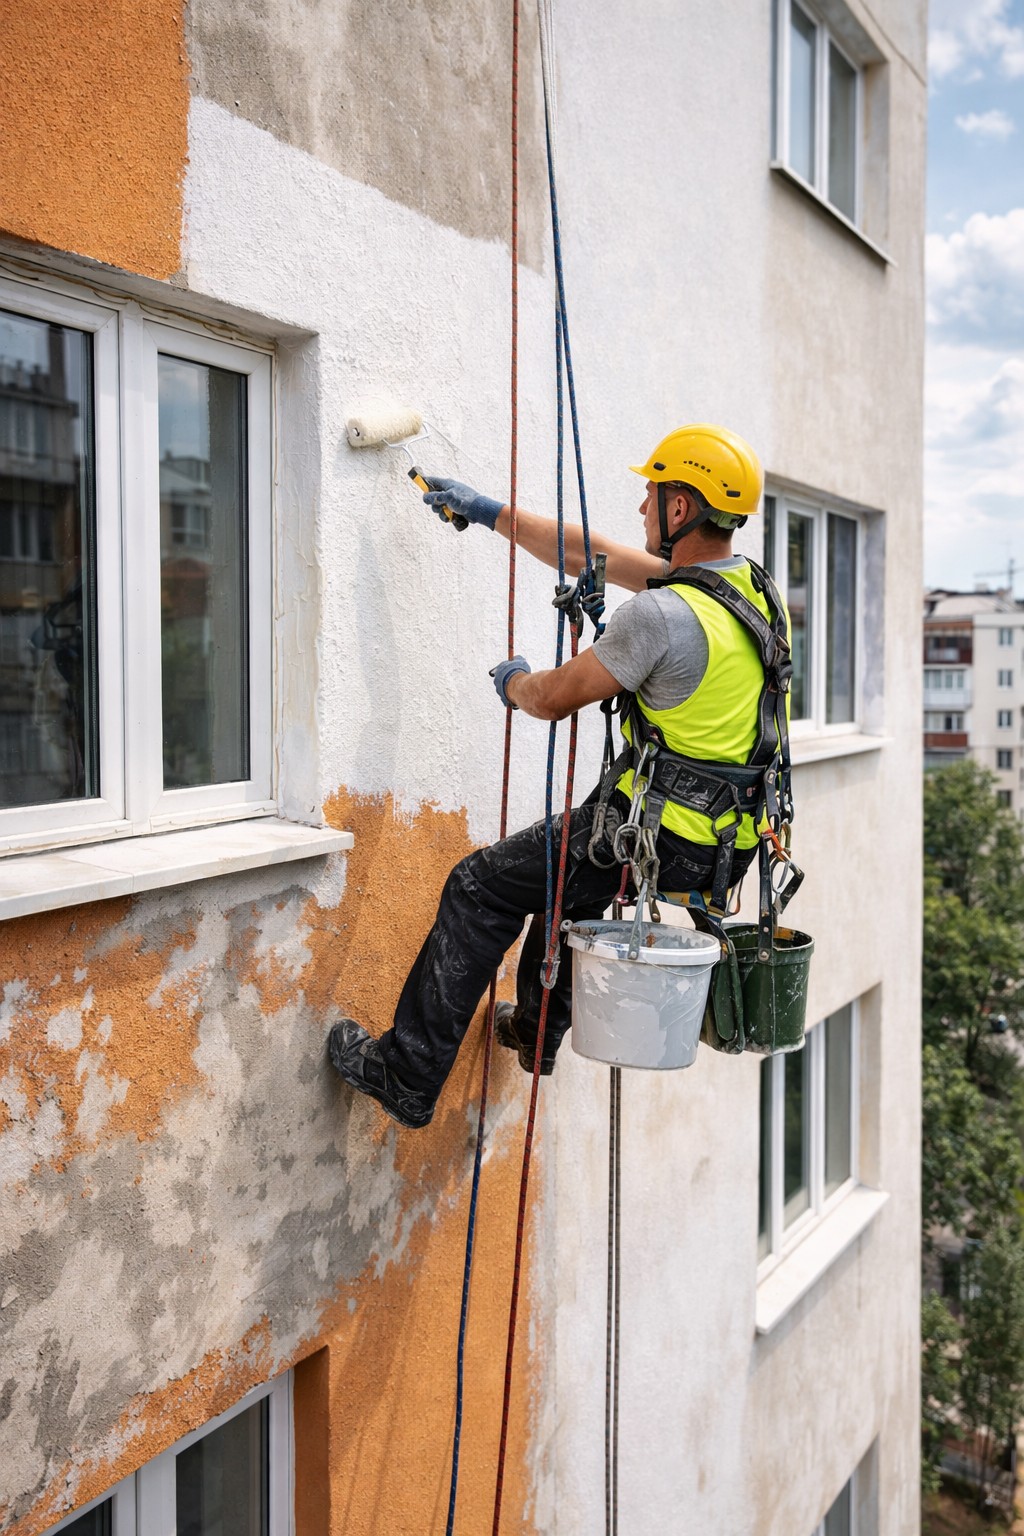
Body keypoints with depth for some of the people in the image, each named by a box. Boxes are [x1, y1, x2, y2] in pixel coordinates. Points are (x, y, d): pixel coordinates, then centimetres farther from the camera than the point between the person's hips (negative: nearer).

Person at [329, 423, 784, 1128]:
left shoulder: (664, 613, -24)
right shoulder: (754, 586, 6)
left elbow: (555, 697, -14)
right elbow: (594, 556, 12)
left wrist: (514, 680, 11)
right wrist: (491, 512, 16)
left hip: (665, 840, -9)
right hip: (731, 841, 9)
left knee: (479, 886, 3)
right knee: (572, 857, 34)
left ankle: (407, 1077, 10)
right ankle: (537, 1028, 48)